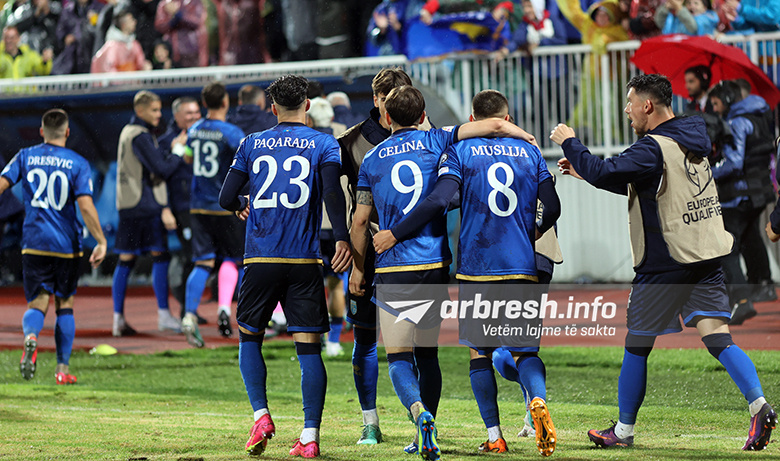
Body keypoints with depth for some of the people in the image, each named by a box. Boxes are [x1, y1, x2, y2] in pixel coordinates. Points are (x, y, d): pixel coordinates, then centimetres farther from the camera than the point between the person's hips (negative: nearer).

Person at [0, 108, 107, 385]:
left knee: (37, 303, 4)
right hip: (67, 245, -1)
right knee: (65, 305, 13)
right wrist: (101, 242, -7)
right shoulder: (78, 163, -3)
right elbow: (85, 205, -11)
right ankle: (63, 369, 11)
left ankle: (31, 336, -31)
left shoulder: (25, 157, 4)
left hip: (34, 244, 1)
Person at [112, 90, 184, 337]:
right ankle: (163, 316, -3)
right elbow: (162, 169, -16)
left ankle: (118, 318, 5)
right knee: (160, 256, -4)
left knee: (126, 260, 6)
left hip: (127, 204, 9)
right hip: (146, 204, -9)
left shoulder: (128, 132, 18)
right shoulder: (140, 136, -13)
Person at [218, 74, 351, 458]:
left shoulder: (251, 145, 8)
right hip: (304, 261, -1)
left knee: (250, 336, 17)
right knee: (308, 345, 1)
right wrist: (342, 238, -14)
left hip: (260, 259, 1)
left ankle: (261, 415, 0)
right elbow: (332, 192, -14)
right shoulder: (324, 145, 3)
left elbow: (226, 199, 8)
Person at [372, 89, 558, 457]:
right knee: (524, 349, 7)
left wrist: (394, 233, -8)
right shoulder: (529, 151, 10)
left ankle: (494, 437, 4)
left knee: (479, 353, 9)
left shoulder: (460, 150, 1)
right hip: (521, 267, 2)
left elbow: (440, 199, -14)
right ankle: (538, 400, -23)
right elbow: (553, 208, 6)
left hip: (475, 268, -2)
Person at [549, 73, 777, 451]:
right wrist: (585, 170, 24)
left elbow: (603, 172, -25)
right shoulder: (690, 142, 14)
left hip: (664, 264, -7)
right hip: (707, 258, 7)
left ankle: (623, 431, 18)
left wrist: (569, 143, -9)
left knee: (637, 345, 7)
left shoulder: (654, 149, -15)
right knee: (717, 337, -1)